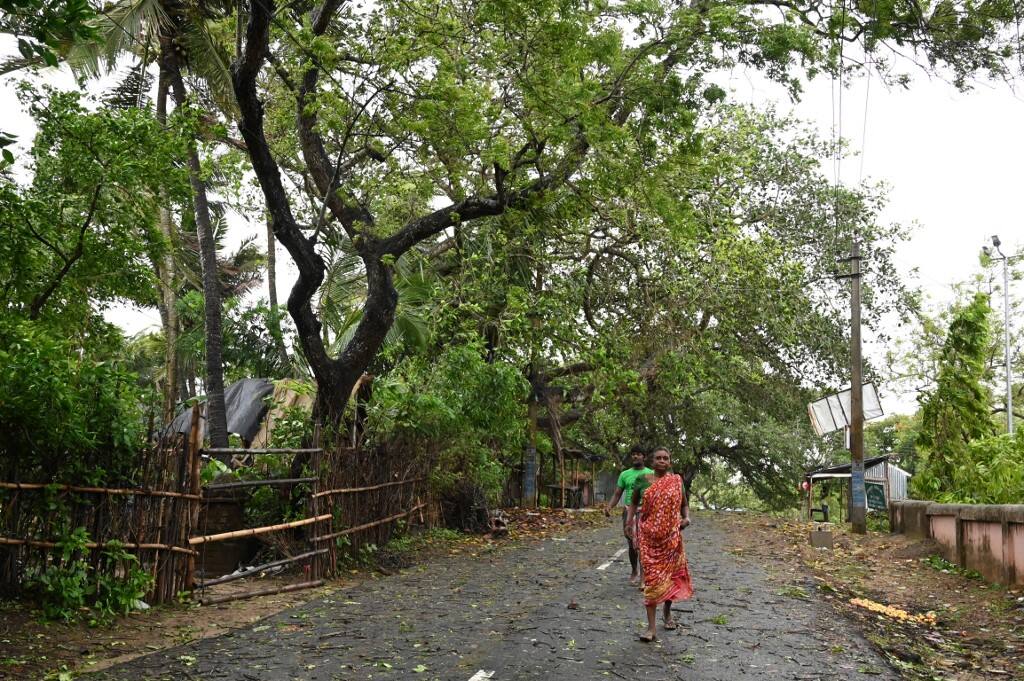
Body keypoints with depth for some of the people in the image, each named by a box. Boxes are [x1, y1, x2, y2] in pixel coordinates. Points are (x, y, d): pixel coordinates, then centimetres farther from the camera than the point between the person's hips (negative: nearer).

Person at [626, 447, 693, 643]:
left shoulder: (676, 481, 4)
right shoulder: (642, 481, 2)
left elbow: (684, 504, 15)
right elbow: (634, 502, 14)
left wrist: (686, 517, -4)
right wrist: (629, 520, 0)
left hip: (670, 535, 1)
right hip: (649, 536, -1)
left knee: (670, 573, 13)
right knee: (652, 575, -7)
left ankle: (667, 612, 38)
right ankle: (652, 626, -8)